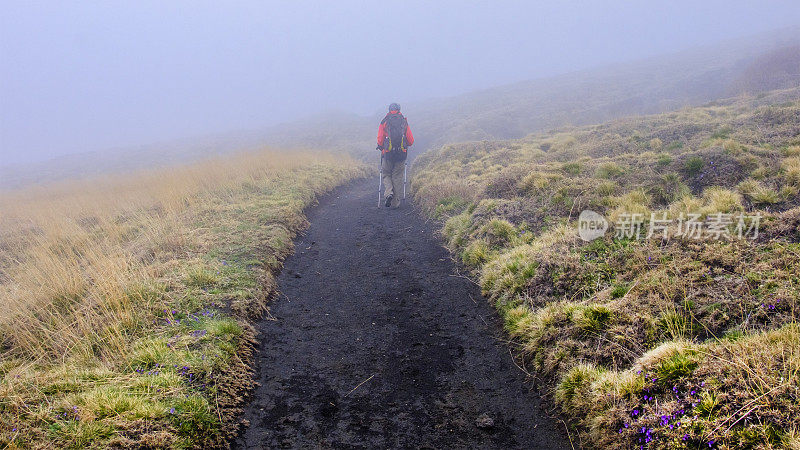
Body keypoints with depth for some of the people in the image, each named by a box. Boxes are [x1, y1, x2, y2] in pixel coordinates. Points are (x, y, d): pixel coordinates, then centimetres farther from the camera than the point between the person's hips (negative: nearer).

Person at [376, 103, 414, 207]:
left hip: (388, 153, -1)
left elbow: (380, 140, -3)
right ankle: (394, 201, 10)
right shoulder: (404, 122, 7)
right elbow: (411, 141, 7)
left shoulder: (384, 122, 2)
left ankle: (389, 192, -11)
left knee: (386, 174, 14)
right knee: (397, 176, 10)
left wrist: (381, 147, 17)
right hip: (401, 153, 1)